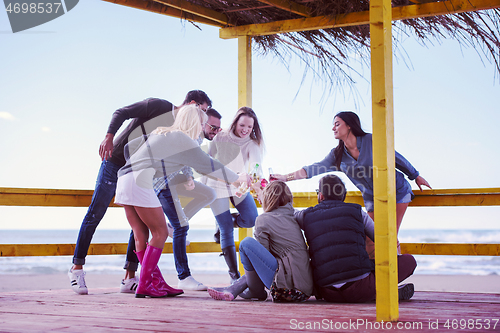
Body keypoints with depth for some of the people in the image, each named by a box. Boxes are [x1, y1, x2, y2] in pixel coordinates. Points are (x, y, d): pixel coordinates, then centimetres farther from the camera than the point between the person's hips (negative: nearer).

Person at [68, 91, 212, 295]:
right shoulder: (158, 106, -13)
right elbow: (121, 113, -15)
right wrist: (109, 137, -29)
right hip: (115, 162, -6)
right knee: (95, 215, -4)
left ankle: (129, 278, 1)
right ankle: (77, 267, 8)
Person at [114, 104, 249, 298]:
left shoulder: (161, 133, 23)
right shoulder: (182, 139, -1)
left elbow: (129, 147, 26)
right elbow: (207, 165, 3)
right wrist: (237, 179, 13)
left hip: (125, 179, 9)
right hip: (140, 182, -9)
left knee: (141, 235, 7)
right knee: (160, 233, -3)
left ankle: (157, 284, 10)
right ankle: (144, 286, -3)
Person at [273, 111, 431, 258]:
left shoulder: (371, 140, -13)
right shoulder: (337, 155, -3)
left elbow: (395, 157, -1)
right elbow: (315, 168, -10)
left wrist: (416, 176, 9)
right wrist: (286, 177, -19)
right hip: (372, 201, 4)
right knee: (370, 243, -5)